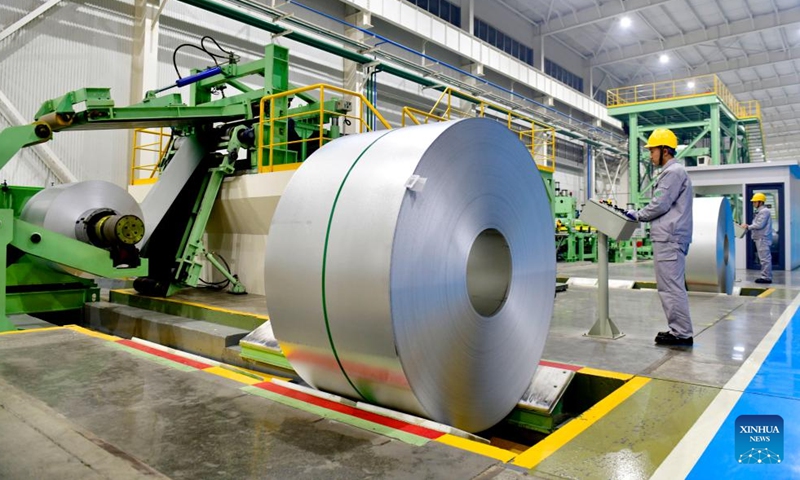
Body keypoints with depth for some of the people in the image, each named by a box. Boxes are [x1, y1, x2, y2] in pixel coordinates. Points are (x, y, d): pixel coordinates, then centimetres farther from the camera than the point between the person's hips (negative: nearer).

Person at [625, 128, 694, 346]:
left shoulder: (673, 172, -10)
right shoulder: (672, 172, 22)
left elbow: (660, 205, -15)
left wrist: (638, 215, -2)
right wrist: (641, 216, 15)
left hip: (669, 238, -11)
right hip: (668, 237, 11)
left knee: (671, 286, -8)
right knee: (672, 286, 12)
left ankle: (683, 333, -4)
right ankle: (679, 330, 17)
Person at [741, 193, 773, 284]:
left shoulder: (764, 211, -12)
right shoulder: (760, 211, 18)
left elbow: (759, 225, -19)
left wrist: (748, 227, -10)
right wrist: (748, 227, 7)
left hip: (763, 239, -10)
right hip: (760, 238, 10)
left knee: (765, 258, -8)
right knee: (764, 258, 12)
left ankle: (766, 277, -7)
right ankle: (765, 276, 17)